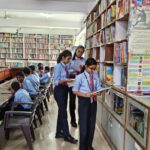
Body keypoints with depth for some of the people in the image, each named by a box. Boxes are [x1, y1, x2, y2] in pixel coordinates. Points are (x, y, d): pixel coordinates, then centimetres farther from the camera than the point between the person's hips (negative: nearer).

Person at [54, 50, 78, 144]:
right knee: (63, 112, -2)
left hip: (65, 89, 8)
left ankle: (59, 132, 27)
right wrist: (65, 80, -30)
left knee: (61, 111, 14)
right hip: (59, 90, -8)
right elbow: (56, 82, -18)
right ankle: (67, 135, 9)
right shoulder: (58, 67, -14)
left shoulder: (66, 66, 8)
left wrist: (69, 80, -2)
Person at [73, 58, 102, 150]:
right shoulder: (80, 77, -10)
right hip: (84, 101, -4)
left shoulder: (95, 75, 2)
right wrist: (85, 95, -21)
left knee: (92, 124, 14)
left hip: (93, 101, 4)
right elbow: (75, 91, -8)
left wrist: (99, 92, -19)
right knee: (84, 124, 5)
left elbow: (98, 87, 4)